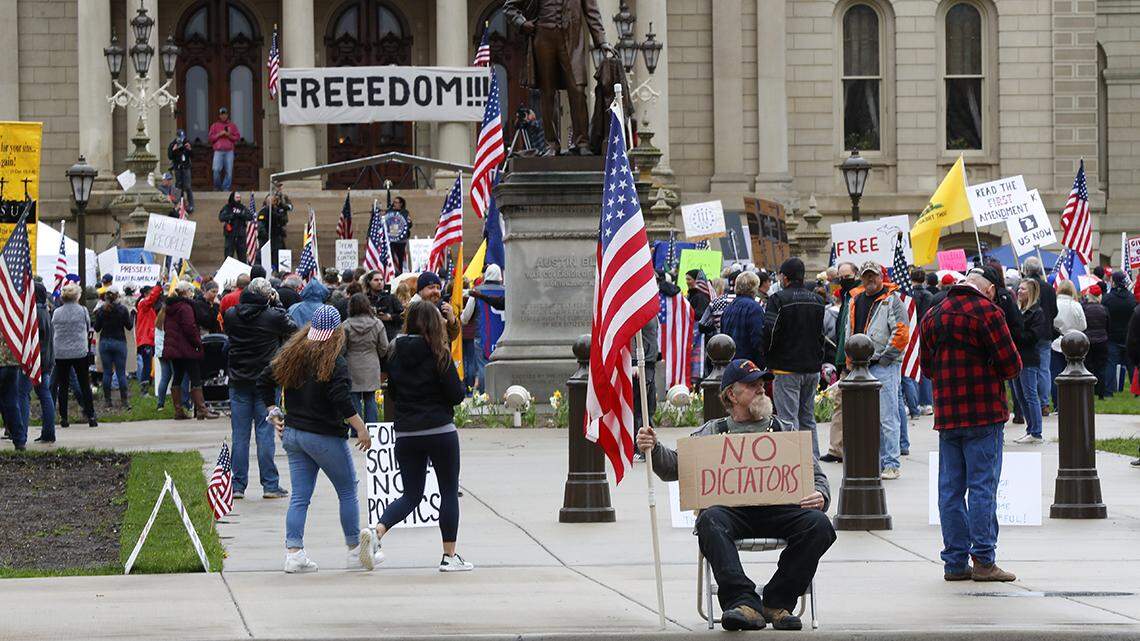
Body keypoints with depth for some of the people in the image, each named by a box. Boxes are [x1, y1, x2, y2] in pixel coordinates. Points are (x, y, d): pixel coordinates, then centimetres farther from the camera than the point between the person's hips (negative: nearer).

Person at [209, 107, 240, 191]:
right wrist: (219, 134, -7)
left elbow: (238, 137, 11)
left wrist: (229, 136, -6)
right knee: (216, 170, -12)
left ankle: (226, 188, 1)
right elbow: (211, 138, 7)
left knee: (229, 171, -4)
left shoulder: (232, 126, 14)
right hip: (218, 151, -1)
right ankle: (217, 187, 2)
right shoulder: (215, 126, 13)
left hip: (229, 152, 1)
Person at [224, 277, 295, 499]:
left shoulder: (231, 315, -4)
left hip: (238, 381, 2)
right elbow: (294, 331, 5)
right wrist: (276, 304, 8)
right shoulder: (275, 316, -12)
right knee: (265, 433, 2)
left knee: (240, 435, 6)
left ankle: (237, 485, 7)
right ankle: (270, 484, 2)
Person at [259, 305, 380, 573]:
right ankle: (356, 551, 15)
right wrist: (361, 428, -16)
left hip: (292, 433, 6)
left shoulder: (291, 355, 6)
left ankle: (293, 554, -1)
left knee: (300, 496, 7)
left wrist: (273, 412, 17)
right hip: (325, 437, -6)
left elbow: (264, 380, 12)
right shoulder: (334, 362, -15)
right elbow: (341, 400, -22)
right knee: (348, 492, 9)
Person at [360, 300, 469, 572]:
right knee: (449, 492, 8)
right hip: (440, 431, -5)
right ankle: (449, 556, 10)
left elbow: (392, 392, 12)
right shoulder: (438, 354, -12)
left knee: (411, 494, 13)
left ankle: (377, 531, -11)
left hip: (405, 434, 5)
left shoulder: (396, 352, 3)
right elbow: (456, 394, -10)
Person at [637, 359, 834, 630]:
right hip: (731, 508, -1)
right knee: (710, 521, -36)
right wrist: (653, 449, -8)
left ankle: (778, 603, -24)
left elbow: (816, 476, 22)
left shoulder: (786, 430, 28)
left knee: (818, 524, -30)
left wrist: (820, 496, -3)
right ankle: (744, 602, -45)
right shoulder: (713, 432, 25)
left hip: (779, 507, 1)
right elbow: (675, 466, 14)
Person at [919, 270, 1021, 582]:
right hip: (984, 413, -5)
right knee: (982, 486, -3)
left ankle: (955, 562, 8)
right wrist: (998, 370, 10)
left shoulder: (932, 315, 11)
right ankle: (984, 560, -4)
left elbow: (927, 365, 16)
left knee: (950, 489, 7)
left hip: (946, 414, 5)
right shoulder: (987, 311, -9)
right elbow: (1011, 365, -11)